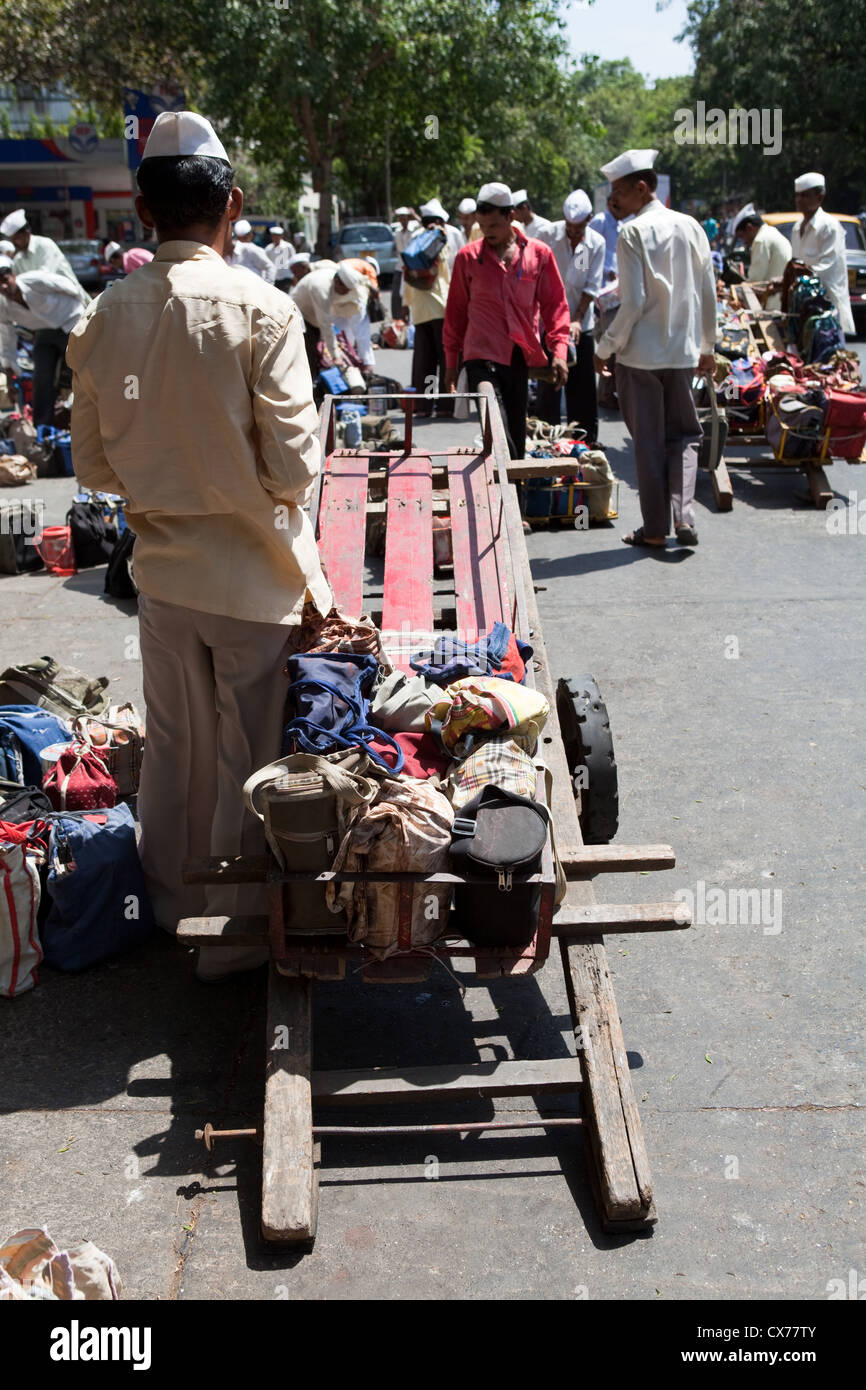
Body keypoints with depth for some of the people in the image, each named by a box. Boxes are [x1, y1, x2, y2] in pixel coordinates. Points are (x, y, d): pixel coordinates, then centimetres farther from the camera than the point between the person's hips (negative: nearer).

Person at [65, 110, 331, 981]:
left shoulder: (107, 315, -2)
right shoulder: (258, 309, -16)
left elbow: (92, 465, 3)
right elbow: (293, 466, -17)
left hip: (161, 568, 4)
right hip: (251, 575, -4)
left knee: (172, 746, 20)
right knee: (244, 757, 9)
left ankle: (169, 907, 38)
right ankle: (233, 935, 23)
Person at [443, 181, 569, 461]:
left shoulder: (539, 254, 6)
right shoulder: (468, 257, 4)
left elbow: (555, 303, 9)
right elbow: (455, 311, 10)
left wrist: (559, 351, -2)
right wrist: (451, 362, 10)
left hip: (520, 358, 2)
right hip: (482, 357, -2)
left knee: (516, 436, 9)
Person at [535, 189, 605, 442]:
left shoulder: (597, 243, -3)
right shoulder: (547, 235, -7)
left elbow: (592, 286, -3)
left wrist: (577, 319, -13)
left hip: (581, 324, 2)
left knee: (583, 385, 4)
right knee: (548, 385, 2)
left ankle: (586, 439, 14)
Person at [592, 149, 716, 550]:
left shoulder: (633, 233, -12)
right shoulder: (690, 227, 5)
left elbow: (634, 302, -17)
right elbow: (708, 294, 9)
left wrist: (605, 348, -6)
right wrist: (707, 346, 19)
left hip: (641, 353, -4)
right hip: (683, 351, 5)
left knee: (649, 441, 5)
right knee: (683, 435, 15)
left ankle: (655, 528, 11)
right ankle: (684, 514, -2)